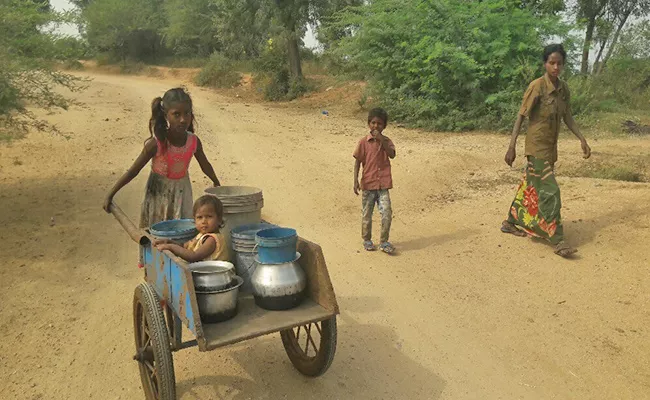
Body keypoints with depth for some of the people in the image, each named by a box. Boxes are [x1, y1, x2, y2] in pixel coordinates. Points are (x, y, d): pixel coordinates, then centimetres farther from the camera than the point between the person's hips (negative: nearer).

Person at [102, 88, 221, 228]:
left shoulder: (194, 142, -15)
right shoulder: (156, 144, -24)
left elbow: (205, 166, 4)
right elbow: (133, 171, -17)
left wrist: (217, 184, 20)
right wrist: (110, 195, -15)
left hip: (181, 192, 3)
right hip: (158, 193, -2)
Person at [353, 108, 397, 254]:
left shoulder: (386, 141, 5)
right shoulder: (364, 142, -1)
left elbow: (392, 155, -14)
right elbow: (357, 162, -1)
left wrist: (381, 140, -19)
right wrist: (356, 181, -7)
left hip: (383, 184, 1)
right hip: (368, 183, -1)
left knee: (387, 213, -8)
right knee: (366, 214, 9)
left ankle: (384, 242, 6)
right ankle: (367, 240, 26)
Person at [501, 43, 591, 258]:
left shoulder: (564, 88, 5)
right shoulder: (537, 86, -15)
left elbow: (567, 116, 13)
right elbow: (521, 116, -14)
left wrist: (582, 139, 6)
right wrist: (512, 147, -18)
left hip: (551, 146, 7)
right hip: (537, 145, -7)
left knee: (531, 186, 15)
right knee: (549, 191, -10)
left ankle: (510, 222, 30)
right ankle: (557, 240, -7)